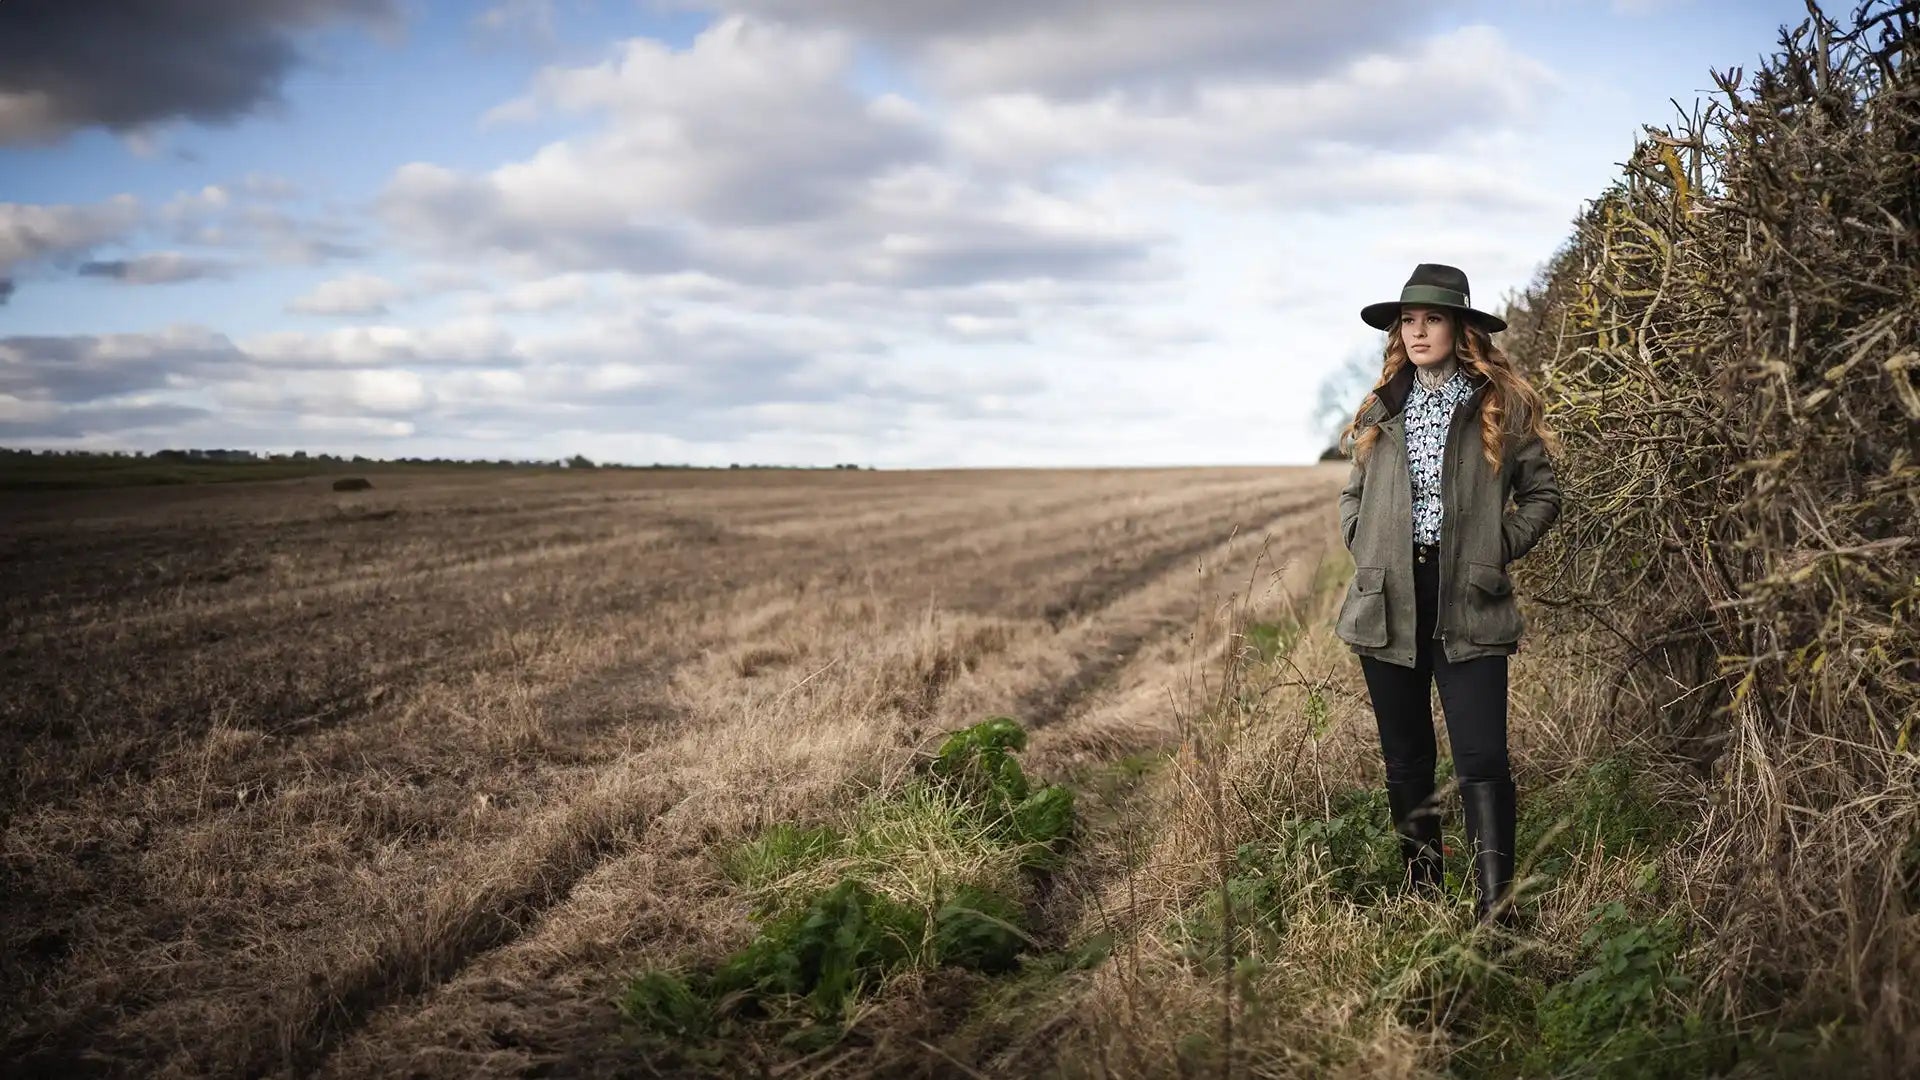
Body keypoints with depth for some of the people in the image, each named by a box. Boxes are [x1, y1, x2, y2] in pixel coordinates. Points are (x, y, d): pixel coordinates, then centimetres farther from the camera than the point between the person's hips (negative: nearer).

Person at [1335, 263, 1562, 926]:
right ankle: (1422, 889, 23)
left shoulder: (1502, 407, 2)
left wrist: (1497, 550, -5)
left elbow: (1543, 495, 6)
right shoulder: (1382, 411, 12)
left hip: (1469, 602, -4)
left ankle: (1495, 905, -8)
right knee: (1405, 758, 11)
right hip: (1388, 600, 4)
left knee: (1481, 759, -11)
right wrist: (1361, 544, 5)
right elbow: (1352, 494, 23)